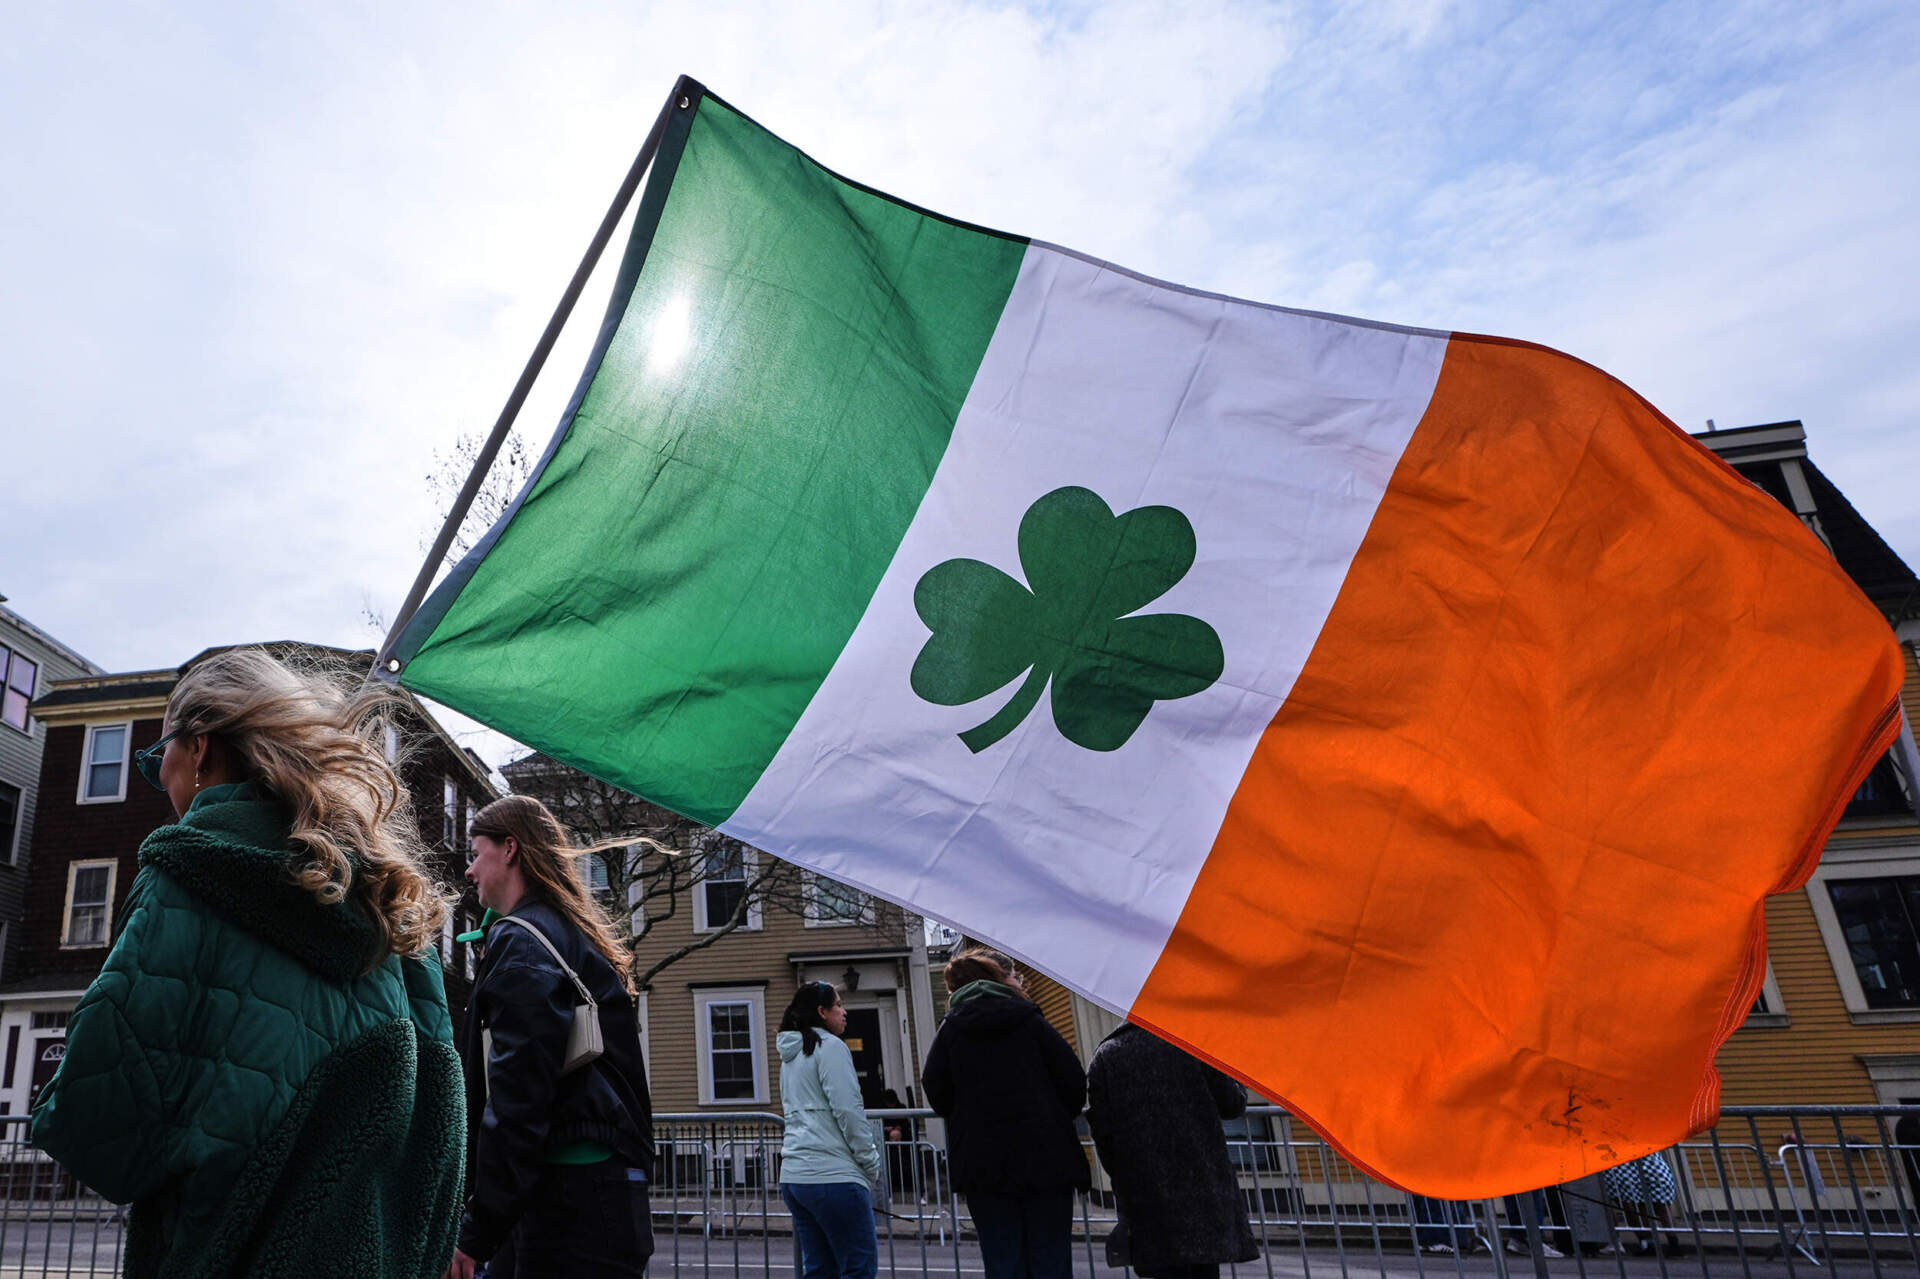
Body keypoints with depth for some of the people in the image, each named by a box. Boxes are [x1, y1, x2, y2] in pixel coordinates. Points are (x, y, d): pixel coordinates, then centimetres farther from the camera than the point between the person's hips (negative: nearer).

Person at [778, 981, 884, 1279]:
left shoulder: (791, 1056, 19)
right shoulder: (830, 1046, -7)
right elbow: (849, 1111, -13)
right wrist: (872, 1165, -3)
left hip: (794, 1175, 9)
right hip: (833, 1176, -9)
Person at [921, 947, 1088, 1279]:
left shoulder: (949, 1030, 5)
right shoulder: (1029, 1020, 1)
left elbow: (937, 1096, 1)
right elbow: (1074, 1082, -2)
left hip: (982, 1163, 2)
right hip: (1045, 1157, -1)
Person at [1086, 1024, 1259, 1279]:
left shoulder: (1104, 1057, 6)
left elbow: (1101, 1129, 0)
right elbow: (1232, 1105, 5)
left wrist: (1120, 1177, 11)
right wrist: (1238, 1087, 26)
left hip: (1147, 1188, 0)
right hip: (1201, 1176, 1)